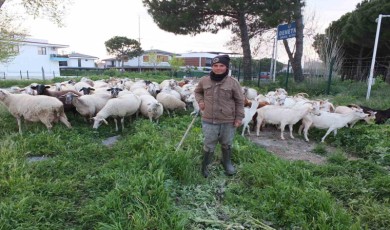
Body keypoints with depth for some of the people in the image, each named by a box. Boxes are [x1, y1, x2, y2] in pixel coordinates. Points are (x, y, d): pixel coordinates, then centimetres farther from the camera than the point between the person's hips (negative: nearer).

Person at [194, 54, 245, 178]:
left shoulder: (233, 82, -8)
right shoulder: (204, 80, -2)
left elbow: (239, 101, -1)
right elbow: (197, 92, 19)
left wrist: (239, 117, -3)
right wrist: (200, 101, 0)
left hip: (228, 121, 0)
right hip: (209, 121, 1)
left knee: (227, 144, 20)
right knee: (209, 145, 10)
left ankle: (227, 163, 44)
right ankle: (205, 166, 31)